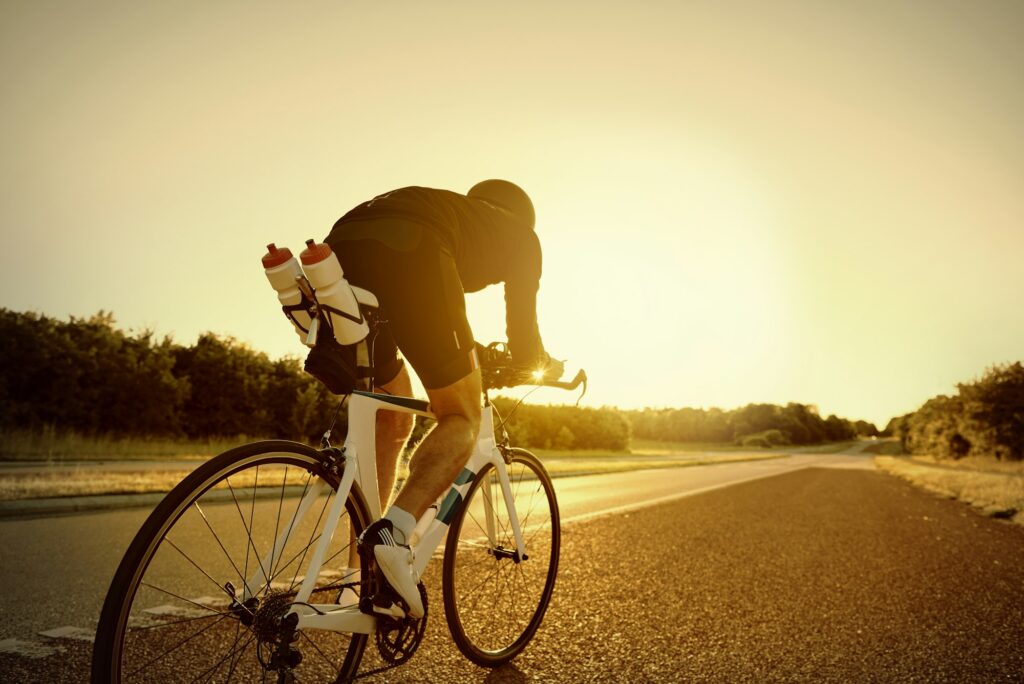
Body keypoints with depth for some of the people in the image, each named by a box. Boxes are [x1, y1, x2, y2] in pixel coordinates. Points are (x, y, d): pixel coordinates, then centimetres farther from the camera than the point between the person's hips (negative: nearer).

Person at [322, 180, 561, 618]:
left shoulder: (448, 209, 43)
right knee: (462, 421, 8)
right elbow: (522, 345, 26)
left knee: (391, 422, 20)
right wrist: (544, 364, 48)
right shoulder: (520, 234, 29)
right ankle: (393, 533, -16)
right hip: (408, 255, -6)